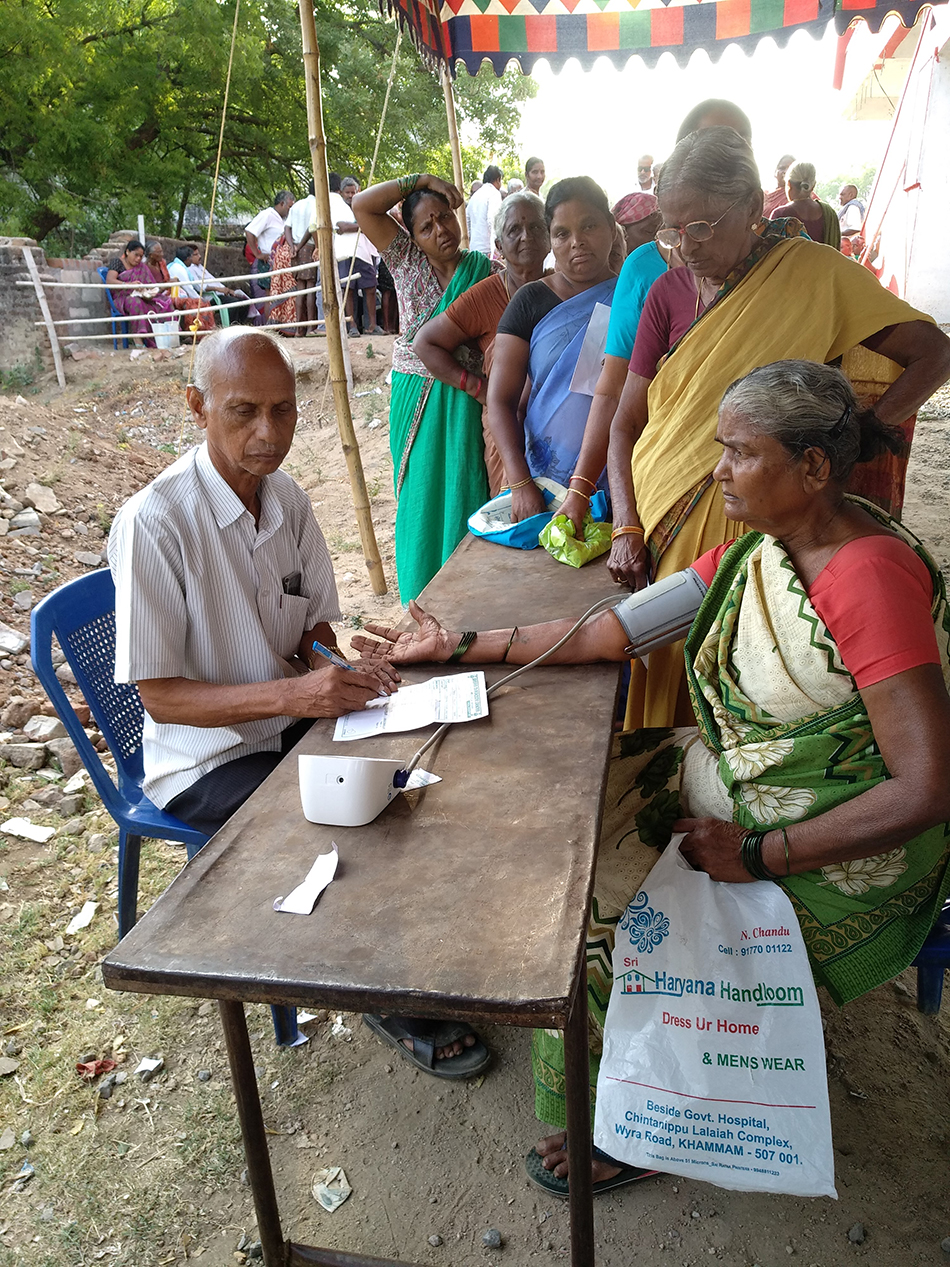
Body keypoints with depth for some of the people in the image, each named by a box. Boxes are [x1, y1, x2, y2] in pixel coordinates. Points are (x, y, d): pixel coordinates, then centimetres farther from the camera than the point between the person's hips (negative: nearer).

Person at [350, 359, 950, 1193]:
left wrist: (756, 856, -22)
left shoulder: (871, 579, -26)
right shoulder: (760, 544, -1)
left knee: (607, 915, -12)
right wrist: (462, 646, 0)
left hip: (841, 848, -7)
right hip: (730, 776, 8)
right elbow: (617, 630, 0)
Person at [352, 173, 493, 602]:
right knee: (421, 496, 8)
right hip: (415, 400, 2)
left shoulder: (483, 269, 0)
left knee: (464, 492, 2)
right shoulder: (406, 261, 2)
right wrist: (419, 180, -8)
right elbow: (362, 206, -5)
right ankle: (424, 599, 21)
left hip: (464, 402, -1)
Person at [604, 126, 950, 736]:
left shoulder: (812, 273, -3)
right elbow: (627, 424, 5)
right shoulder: (668, 293, 5)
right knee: (667, 679, 8)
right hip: (666, 530, 3)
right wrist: (627, 530, -7)